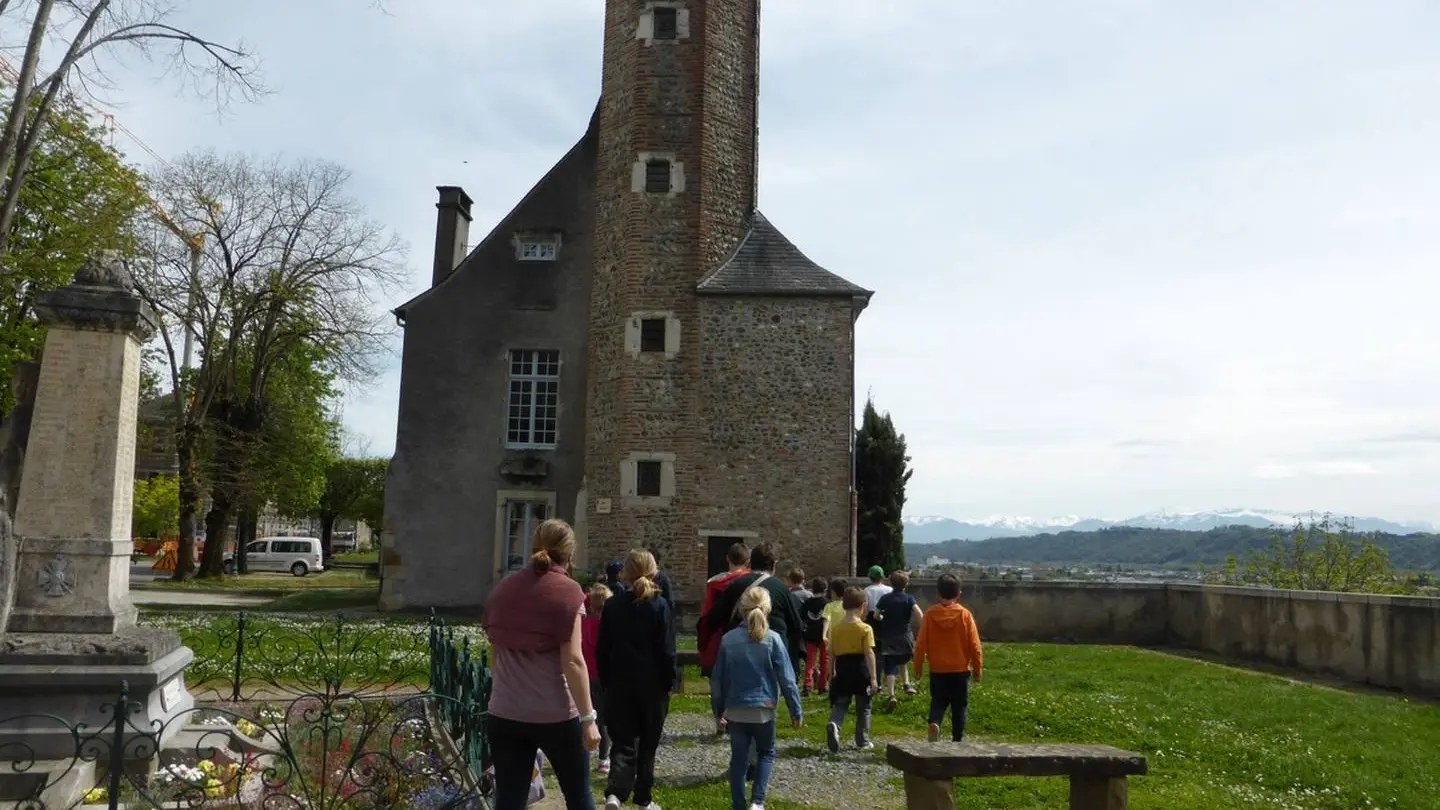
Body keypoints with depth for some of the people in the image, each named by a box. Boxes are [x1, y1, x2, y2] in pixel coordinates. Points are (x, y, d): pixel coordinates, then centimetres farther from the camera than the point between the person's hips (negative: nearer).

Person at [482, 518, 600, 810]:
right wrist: (588, 717, -11)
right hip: (555, 715, -4)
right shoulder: (566, 591, -9)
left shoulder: (503, 589, 8)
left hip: (505, 713, 5)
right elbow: (572, 660, -15)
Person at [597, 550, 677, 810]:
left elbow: (602, 650, 2)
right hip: (652, 686, -1)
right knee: (648, 745, 13)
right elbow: (667, 651, -10)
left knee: (623, 743, 5)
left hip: (619, 686, 2)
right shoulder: (659, 605, -9)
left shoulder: (612, 605, -1)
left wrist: (606, 683, 12)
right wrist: (670, 683, 1)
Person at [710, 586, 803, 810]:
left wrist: (718, 708, 17)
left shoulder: (728, 639, -2)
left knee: (738, 758, 13)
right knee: (766, 753, 18)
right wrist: (796, 710, 1)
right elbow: (786, 678, -8)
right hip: (763, 709, -1)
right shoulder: (773, 639, -10)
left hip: (735, 710, 2)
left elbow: (717, 678, 4)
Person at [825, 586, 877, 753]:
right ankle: (863, 741, 20)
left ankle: (834, 725, -24)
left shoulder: (836, 628, 5)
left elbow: (832, 654, 8)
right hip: (860, 670, -2)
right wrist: (873, 677, -11)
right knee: (863, 708, 13)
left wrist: (832, 674, 18)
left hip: (842, 670, 3)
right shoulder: (865, 629, -7)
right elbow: (869, 653, -13)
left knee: (840, 705, 6)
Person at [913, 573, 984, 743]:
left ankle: (934, 723, -14)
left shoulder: (930, 613, -7)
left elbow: (921, 644, -5)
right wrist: (978, 668, 5)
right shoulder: (964, 614, -8)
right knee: (960, 705, 12)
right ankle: (958, 738, 12)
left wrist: (918, 666, 7)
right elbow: (975, 645, -6)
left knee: (938, 701, 13)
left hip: (937, 670, 1)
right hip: (960, 669, -1)